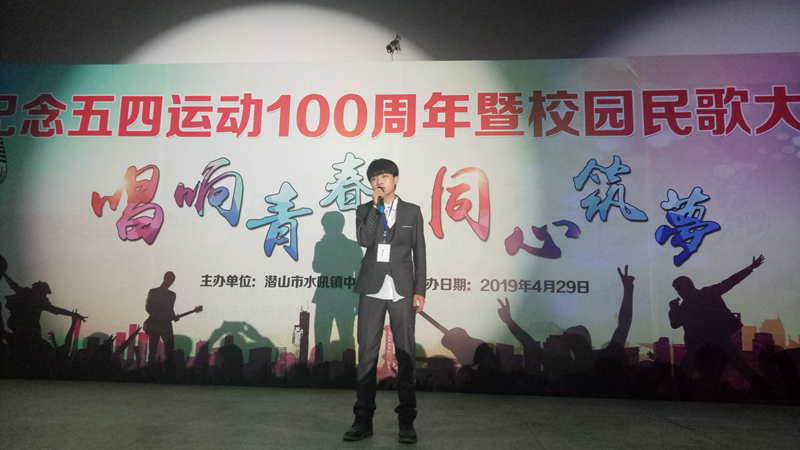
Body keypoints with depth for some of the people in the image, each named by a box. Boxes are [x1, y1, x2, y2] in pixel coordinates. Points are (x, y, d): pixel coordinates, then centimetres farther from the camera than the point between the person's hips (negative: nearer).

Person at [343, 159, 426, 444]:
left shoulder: (412, 212, 10)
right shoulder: (364, 210, 11)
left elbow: (419, 253, 6)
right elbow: (364, 240, -9)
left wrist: (420, 290, 0)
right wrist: (376, 206, -6)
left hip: (402, 290, 0)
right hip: (372, 289, 1)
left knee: (405, 354, 1)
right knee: (367, 353, 2)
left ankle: (407, 421, 12)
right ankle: (363, 420, 12)